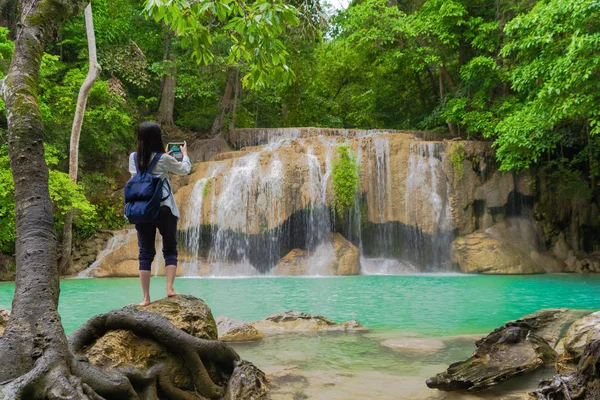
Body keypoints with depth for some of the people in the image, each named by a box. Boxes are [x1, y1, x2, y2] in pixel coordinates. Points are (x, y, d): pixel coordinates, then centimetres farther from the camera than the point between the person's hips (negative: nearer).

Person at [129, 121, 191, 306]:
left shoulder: (133, 158, 4)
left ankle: (146, 297, 4)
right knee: (170, 250, 10)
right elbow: (184, 170, 9)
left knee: (145, 253, 7)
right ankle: (170, 289, -3)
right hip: (164, 209, -3)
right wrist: (185, 153, 27)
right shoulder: (163, 159, -7)